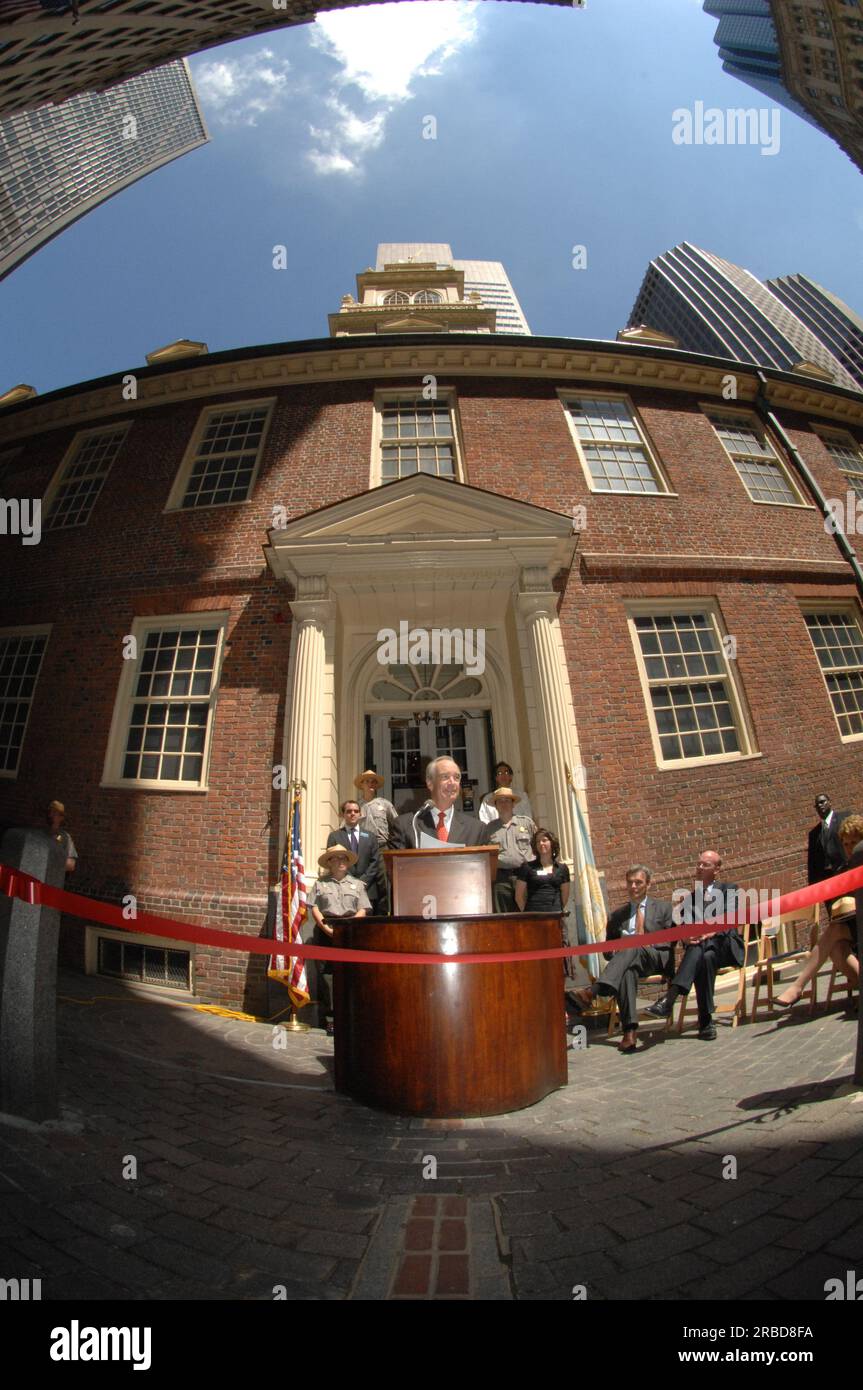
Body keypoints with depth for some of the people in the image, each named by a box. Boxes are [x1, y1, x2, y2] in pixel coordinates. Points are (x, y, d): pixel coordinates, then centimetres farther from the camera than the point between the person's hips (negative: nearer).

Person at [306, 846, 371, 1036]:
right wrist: (325, 927, -9)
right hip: (326, 932, 0)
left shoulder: (357, 884, 15)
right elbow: (314, 907, 4)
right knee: (326, 973, -4)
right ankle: (330, 1019, 1)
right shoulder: (320, 883, 13)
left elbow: (363, 910, 7)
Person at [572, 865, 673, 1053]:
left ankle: (592, 992, -51)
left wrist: (646, 943, -8)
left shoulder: (663, 907, 18)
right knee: (627, 972, -37)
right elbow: (608, 950, 21)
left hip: (657, 959, -2)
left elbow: (670, 941, 9)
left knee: (634, 948, -37)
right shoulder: (617, 915, 22)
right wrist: (617, 957, -2)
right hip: (629, 961, 2)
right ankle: (629, 1031, -45)